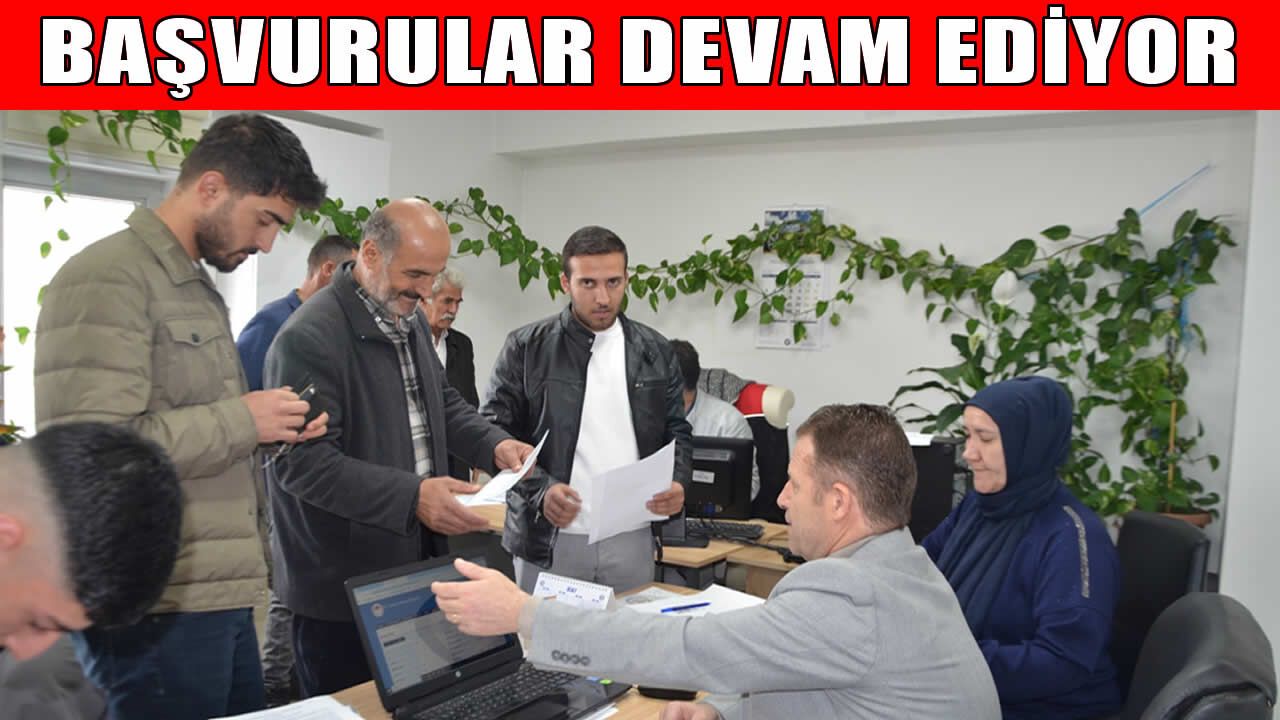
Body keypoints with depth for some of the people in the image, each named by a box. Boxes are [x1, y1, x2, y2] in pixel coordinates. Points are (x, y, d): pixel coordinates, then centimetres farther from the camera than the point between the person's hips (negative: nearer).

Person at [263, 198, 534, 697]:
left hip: (412, 566, 8)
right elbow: (302, 462, -25)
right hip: (342, 586, -8)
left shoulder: (408, 320, 8)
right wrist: (411, 497, -32)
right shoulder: (311, 337, -22)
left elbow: (443, 402, 18)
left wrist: (494, 445, -1)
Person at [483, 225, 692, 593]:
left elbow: (675, 431, 11)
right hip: (548, 539, -2)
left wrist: (677, 482, -9)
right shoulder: (525, 348, -2)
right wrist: (539, 489, -19)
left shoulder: (655, 352, 6)